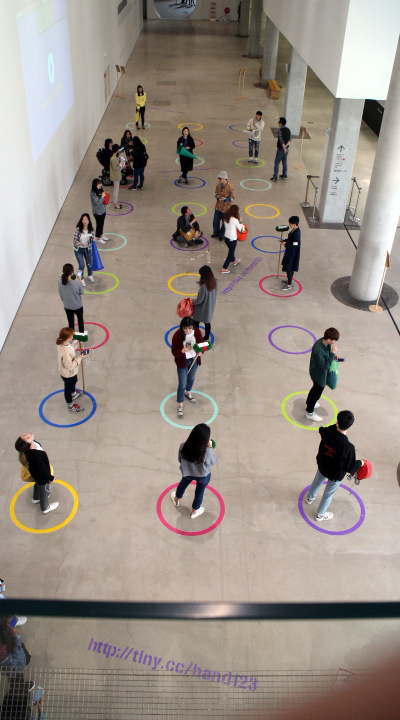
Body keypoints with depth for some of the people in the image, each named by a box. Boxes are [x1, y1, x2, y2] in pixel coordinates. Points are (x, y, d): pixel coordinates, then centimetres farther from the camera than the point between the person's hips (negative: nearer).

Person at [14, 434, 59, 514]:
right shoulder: (36, 455, -47)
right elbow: (43, 469, -31)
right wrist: (51, 478, -13)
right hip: (42, 477, -7)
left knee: (38, 484, 36)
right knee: (44, 489, 22)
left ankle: (36, 498, 67)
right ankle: (45, 508, 51)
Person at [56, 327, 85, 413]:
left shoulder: (61, 344, -16)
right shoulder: (65, 352, -44)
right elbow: (69, 366, -34)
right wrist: (78, 358, -27)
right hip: (68, 374, -9)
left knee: (74, 381, 37)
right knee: (68, 388, 18)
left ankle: (73, 394, 68)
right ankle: (70, 406, 44)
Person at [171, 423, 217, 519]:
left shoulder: (183, 447, -32)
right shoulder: (207, 452, -41)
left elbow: (180, 459, -11)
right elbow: (213, 461, -18)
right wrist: (210, 447, -14)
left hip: (187, 472, 2)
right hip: (203, 476, -2)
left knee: (183, 484, 36)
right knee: (199, 492, 28)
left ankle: (176, 499, 65)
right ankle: (194, 511, 54)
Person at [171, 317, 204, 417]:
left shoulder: (197, 332, -17)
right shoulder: (177, 335, -26)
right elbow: (174, 351, -20)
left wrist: (200, 351, -23)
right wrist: (183, 351, -40)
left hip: (194, 360, 4)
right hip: (182, 362, -4)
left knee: (191, 378, 28)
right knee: (182, 384, 2)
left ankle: (187, 392, 59)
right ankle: (180, 405, 19)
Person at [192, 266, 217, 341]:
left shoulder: (204, 287, -35)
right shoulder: (215, 283, -13)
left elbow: (199, 300, -25)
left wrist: (193, 301, -5)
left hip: (201, 309, -7)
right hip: (210, 308, 7)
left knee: (196, 323, 16)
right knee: (207, 323, 24)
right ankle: (206, 338, 39)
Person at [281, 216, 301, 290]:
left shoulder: (296, 234, -30)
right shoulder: (294, 230, 0)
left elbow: (295, 246, -28)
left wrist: (286, 244, -20)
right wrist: (285, 241, 1)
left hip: (292, 254, -10)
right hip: (290, 253, 10)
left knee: (289, 269, 1)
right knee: (290, 268, 25)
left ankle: (289, 285, 12)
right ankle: (289, 280, 43)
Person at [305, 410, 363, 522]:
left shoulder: (327, 432, -28)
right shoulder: (348, 447, -39)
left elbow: (321, 430, 1)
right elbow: (350, 468, -26)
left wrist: (336, 426, 5)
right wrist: (360, 463, -8)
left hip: (322, 466, 4)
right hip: (336, 475, -4)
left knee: (317, 481, 34)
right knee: (329, 493, 23)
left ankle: (310, 498, 64)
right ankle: (320, 514, 47)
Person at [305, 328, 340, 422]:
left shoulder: (324, 341, -15)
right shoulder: (318, 350, -41)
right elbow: (324, 367, -35)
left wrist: (333, 356, -10)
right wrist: (333, 353, -40)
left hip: (319, 372, 9)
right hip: (319, 374, -9)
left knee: (316, 388, 32)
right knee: (317, 393, 13)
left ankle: (309, 403, 58)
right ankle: (309, 413, 36)